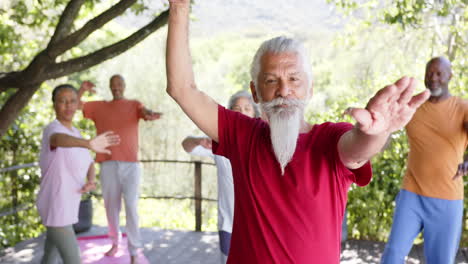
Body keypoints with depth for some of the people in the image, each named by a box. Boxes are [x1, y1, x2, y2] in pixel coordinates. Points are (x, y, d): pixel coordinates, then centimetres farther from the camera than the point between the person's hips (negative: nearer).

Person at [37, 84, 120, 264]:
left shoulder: (75, 133, 11)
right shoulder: (52, 129, -18)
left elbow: (89, 163, 18)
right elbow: (58, 139, -43)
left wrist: (91, 181, -6)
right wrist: (89, 144, -64)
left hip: (65, 207, 9)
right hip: (56, 209, -9)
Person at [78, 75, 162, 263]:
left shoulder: (134, 105, 7)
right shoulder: (99, 107, 13)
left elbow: (146, 112, -14)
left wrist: (150, 115, -39)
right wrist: (82, 90, -8)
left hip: (131, 164, -2)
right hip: (108, 164, 2)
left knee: (131, 207, -6)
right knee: (111, 206, 11)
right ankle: (115, 242, 30)